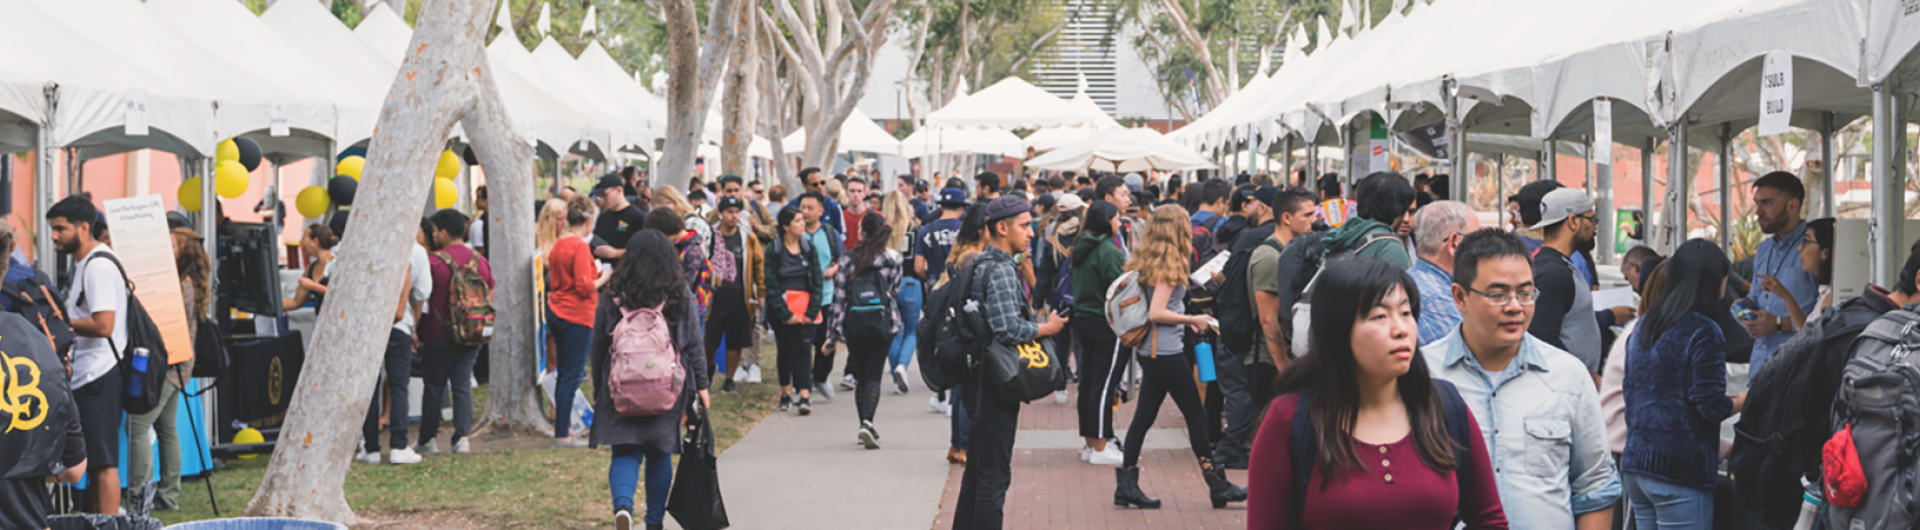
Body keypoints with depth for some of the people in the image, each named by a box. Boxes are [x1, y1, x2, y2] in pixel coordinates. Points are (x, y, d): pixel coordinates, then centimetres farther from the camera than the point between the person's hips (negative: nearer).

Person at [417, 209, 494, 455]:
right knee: (463, 386, 7)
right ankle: (462, 437, -3)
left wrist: (417, 329, 3)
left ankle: (427, 439, 14)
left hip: (439, 334, -4)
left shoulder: (434, 261, -12)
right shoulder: (481, 261, 4)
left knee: (434, 387, 7)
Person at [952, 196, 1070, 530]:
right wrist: (1046, 328, -11)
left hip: (979, 379, 10)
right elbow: (1007, 329, -26)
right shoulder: (1000, 270, -17)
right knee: (994, 475, -6)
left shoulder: (979, 264, 14)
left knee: (977, 470, 18)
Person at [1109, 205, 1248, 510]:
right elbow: (1156, 313, -21)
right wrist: (1192, 320, -11)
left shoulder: (1147, 262, 11)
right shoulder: (1168, 266, -15)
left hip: (1150, 351, 9)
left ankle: (1126, 486, 7)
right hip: (1166, 351, -9)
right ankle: (1217, 485, 8)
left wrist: (1185, 320, 15)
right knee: (1196, 415, 1)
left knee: (1144, 416, 9)